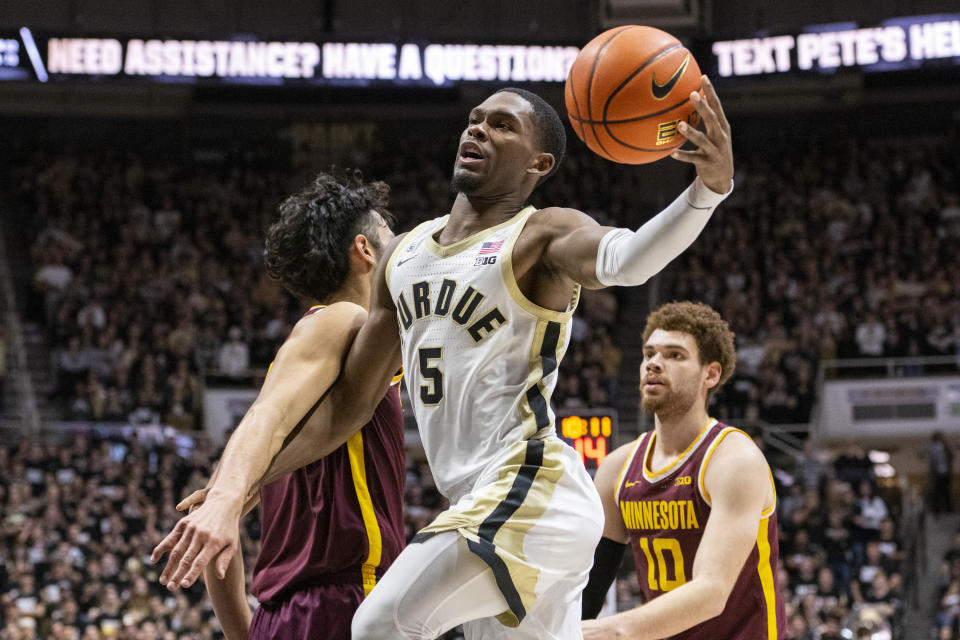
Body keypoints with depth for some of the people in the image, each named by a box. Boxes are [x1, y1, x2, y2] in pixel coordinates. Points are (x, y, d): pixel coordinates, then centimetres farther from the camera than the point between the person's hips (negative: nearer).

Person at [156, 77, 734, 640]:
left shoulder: (543, 236, -5)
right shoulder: (405, 253, 18)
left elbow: (627, 259, -28)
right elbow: (350, 396, 23)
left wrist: (711, 189, -48)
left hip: (529, 489, -8)